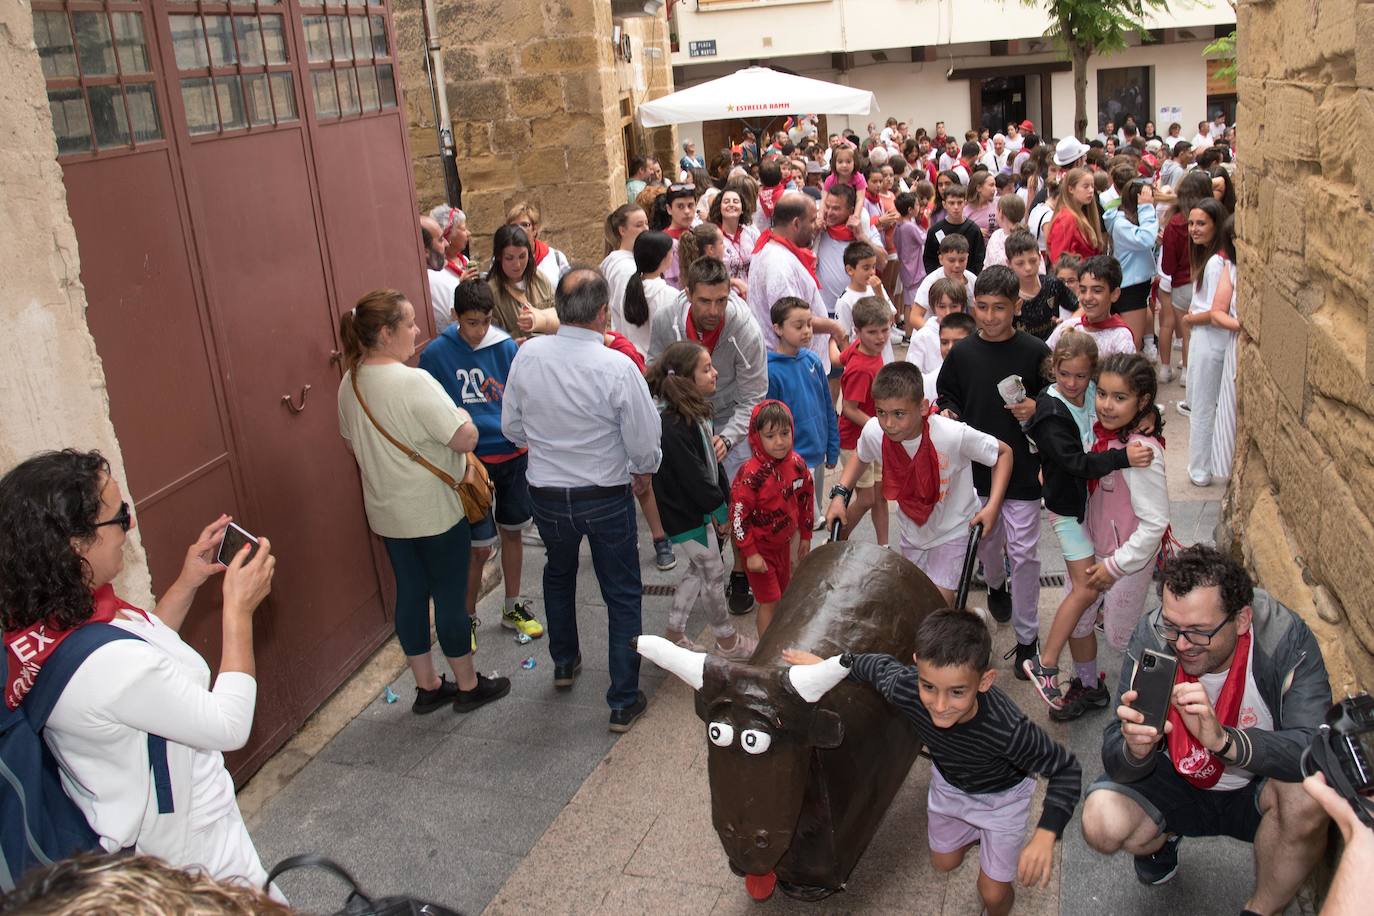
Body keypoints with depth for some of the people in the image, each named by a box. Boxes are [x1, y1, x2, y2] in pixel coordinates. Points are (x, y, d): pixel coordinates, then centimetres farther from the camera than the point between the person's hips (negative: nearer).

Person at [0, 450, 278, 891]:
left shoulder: (36, 621, -11)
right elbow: (229, 727, -25)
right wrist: (239, 610, -20)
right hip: (190, 851, -9)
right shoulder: (108, 664, -38)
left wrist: (187, 583, -1)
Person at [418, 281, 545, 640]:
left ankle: (513, 608, 35)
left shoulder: (505, 346, -3)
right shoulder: (436, 354, -9)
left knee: (512, 532, 16)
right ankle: (467, 617, 22)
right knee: (480, 547, -1)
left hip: (512, 453, 3)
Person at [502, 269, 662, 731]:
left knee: (558, 574, 31)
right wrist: (644, 471, 7)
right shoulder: (618, 368, -24)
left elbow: (511, 426, -1)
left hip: (546, 494, 4)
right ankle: (624, 702, 20)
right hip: (605, 497, -3)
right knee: (622, 595, 13)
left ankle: (564, 664, 49)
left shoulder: (527, 354, -13)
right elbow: (644, 441, -16)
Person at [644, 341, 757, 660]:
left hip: (699, 510, 9)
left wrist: (725, 500, 2)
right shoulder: (673, 427, -28)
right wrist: (720, 509, -13)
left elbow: (712, 464, 8)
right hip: (687, 516, -9)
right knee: (714, 573, 6)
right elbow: (694, 478, -25)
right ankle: (727, 640, 25)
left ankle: (674, 634, 32)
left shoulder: (695, 413, 3)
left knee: (698, 570, 19)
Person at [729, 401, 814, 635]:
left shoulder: (796, 463, -7)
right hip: (759, 547, -7)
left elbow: (806, 499, 8)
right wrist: (750, 553, -20)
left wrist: (805, 536, 13)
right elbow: (738, 515, -23)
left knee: (784, 595, 21)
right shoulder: (751, 474, -27)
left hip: (783, 542, 7)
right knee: (769, 602, -2)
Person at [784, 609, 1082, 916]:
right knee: (944, 862, 26)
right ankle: (976, 833, 57)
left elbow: (1066, 769, -31)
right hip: (949, 784, 3)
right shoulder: (904, 690, -38)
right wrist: (831, 665, -3)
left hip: (1001, 796, -3)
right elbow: (882, 666, -14)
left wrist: (1045, 836, -44)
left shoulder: (1009, 730, -47)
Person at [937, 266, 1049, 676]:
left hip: (1023, 468, -3)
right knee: (985, 540, 20)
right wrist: (948, 414, -7)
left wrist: (1037, 410, -19)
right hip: (976, 467, 3)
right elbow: (946, 395, 14)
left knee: (1023, 551, -1)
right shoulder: (961, 354, 0)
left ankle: (1026, 636, 13)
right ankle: (996, 585, 54)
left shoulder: (1035, 352, -9)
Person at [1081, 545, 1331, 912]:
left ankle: (1262, 909, -4)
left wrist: (1222, 739, -50)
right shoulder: (1151, 639, -23)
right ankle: (1160, 839, 16)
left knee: (1307, 794, -32)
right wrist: (1135, 751, -46)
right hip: (1175, 783, 1)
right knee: (1102, 824, -24)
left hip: (1255, 789, -1)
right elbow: (1116, 757, -22)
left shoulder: (1288, 641, -25)